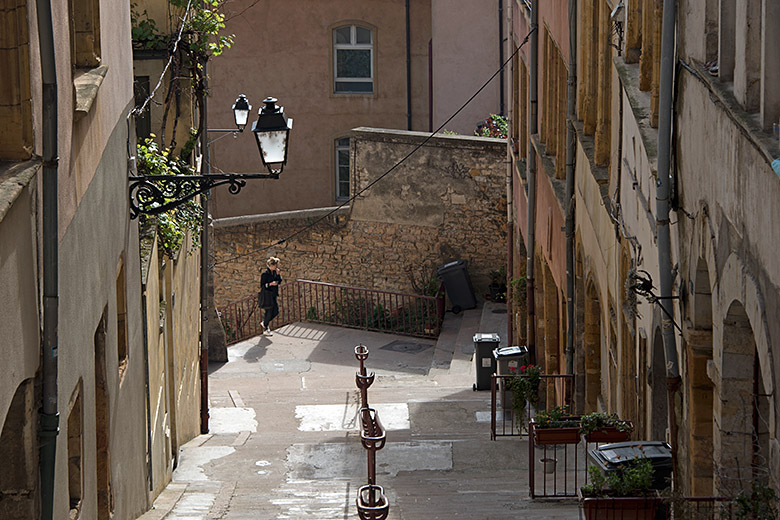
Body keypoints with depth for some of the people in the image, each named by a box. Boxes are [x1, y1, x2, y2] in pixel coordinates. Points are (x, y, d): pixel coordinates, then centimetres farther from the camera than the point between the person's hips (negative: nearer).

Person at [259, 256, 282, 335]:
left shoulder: (275, 272, 5)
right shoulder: (265, 274, -17)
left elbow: (279, 282, 10)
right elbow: (262, 286, -16)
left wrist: (278, 275, -5)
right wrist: (270, 284, -28)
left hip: (273, 295, 8)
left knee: (276, 311, 11)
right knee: (269, 312, 0)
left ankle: (265, 323, 33)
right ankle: (265, 330, 15)